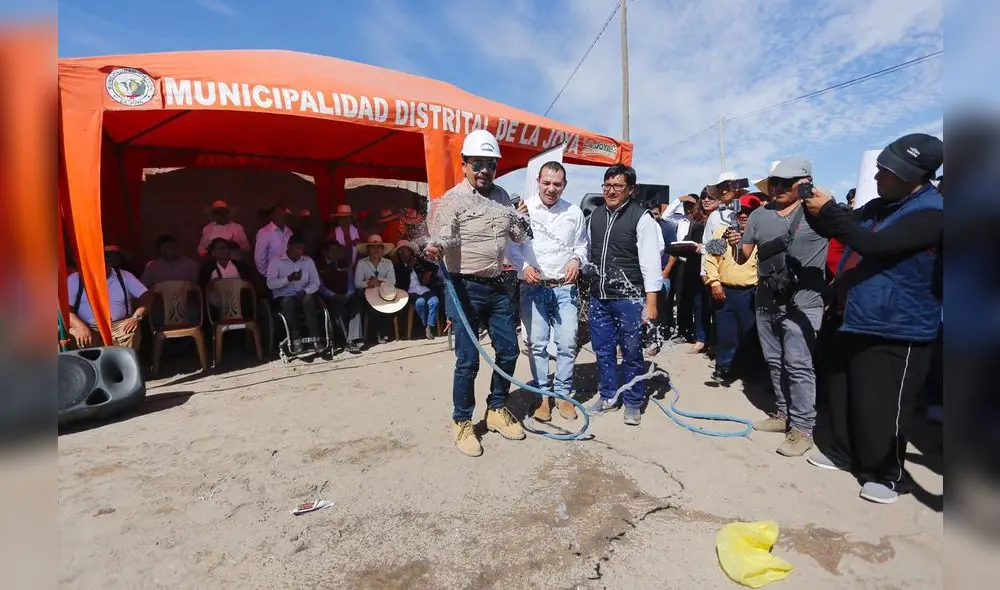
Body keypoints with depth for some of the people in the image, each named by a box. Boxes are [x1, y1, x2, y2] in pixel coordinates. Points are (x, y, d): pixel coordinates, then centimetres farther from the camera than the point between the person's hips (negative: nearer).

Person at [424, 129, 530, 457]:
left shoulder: (502, 196, 11)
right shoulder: (453, 199, -8)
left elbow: (517, 237, 16)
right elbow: (443, 233, -24)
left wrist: (521, 223, -6)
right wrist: (435, 247, -46)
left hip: (496, 286, 7)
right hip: (465, 288, -6)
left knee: (508, 350, 12)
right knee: (468, 359, -3)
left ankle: (497, 410, 32)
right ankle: (462, 422, 17)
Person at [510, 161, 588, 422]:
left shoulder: (574, 212, 5)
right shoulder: (523, 208, -1)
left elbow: (582, 245, 13)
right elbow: (511, 244, 1)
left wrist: (577, 260, -6)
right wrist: (524, 266, -14)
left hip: (565, 287, 2)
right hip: (533, 287, -1)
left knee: (567, 343, 3)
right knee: (537, 343, 4)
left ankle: (563, 393, 21)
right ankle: (543, 395, 20)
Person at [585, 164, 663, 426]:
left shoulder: (641, 217, -7)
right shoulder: (595, 216, 10)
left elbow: (650, 260, -10)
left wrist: (651, 303, -13)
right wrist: (586, 289, 14)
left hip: (629, 298, -5)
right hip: (598, 296, 5)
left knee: (631, 352, 6)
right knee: (603, 350, 14)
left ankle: (633, 403, 24)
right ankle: (608, 396, 32)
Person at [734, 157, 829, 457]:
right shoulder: (760, 215, 9)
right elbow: (743, 257, 10)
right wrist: (737, 244, -9)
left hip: (802, 303, -5)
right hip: (766, 301, 5)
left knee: (797, 364, -6)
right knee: (775, 362, 14)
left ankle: (802, 428, 4)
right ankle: (783, 415, 29)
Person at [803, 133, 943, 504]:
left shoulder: (930, 213, -17)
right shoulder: (878, 206, 9)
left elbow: (874, 245, -29)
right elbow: (839, 232, 17)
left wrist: (828, 210, -25)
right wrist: (816, 209, -3)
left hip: (896, 331, -8)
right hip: (856, 321, 8)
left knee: (880, 407, 0)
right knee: (844, 396, 17)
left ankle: (887, 474, 19)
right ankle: (844, 452, 34)